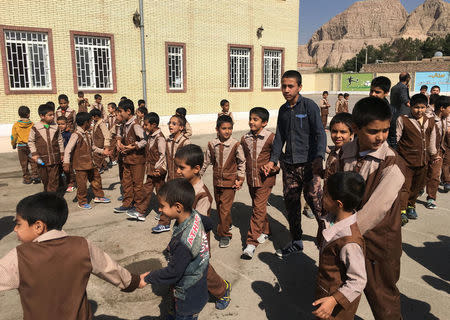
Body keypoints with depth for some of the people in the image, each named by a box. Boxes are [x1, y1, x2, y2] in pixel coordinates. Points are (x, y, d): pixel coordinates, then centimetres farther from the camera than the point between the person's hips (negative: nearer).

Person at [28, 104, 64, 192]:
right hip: (42, 159, 0)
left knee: (54, 180, -1)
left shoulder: (56, 127, 2)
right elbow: (31, 141, 4)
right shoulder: (35, 128, -4)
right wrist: (34, 154, -4)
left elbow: (60, 140, 11)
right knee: (45, 179, 14)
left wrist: (62, 153, 12)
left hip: (54, 158, 0)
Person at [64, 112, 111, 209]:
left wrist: (102, 151, 15)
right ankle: (82, 202, 17)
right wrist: (66, 163, -25)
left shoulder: (87, 134, 7)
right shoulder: (76, 135, -18)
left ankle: (98, 196, 34)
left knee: (96, 178, 18)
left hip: (90, 163, 9)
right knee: (82, 184, 2)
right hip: (80, 165, -8)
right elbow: (68, 150, -20)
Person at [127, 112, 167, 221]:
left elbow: (162, 155, -21)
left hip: (158, 170, -8)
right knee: (147, 189, 11)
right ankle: (140, 212, 17)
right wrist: (147, 165, 13)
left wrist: (157, 168, -21)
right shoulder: (150, 135, 8)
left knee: (160, 190, 5)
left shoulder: (160, 138, -19)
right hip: (150, 169, 8)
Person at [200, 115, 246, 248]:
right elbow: (206, 161, 11)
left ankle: (224, 234, 6)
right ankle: (227, 223, 39)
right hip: (217, 180, 4)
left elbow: (242, 162, 1)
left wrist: (240, 178, -2)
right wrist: (198, 174, 15)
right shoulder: (212, 144, -1)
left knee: (225, 208, -7)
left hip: (230, 181, -4)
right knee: (219, 206, 16)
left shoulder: (235, 144, -9)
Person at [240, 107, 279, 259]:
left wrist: (274, 169, -10)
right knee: (258, 207, 18)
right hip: (251, 178, 6)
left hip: (265, 179, -5)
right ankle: (265, 231, 38)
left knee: (259, 209, -8)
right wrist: (245, 172, 12)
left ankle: (251, 243, -5)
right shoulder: (245, 138, 4)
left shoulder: (270, 138, -11)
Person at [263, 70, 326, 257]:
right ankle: (296, 242, 24)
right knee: (290, 202, 9)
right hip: (288, 165, 6)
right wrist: (273, 160, 10)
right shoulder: (283, 110, 13)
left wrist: (319, 157, -26)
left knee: (315, 200, -5)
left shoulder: (309, 106, -5)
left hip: (308, 164, -5)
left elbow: (320, 134, -11)